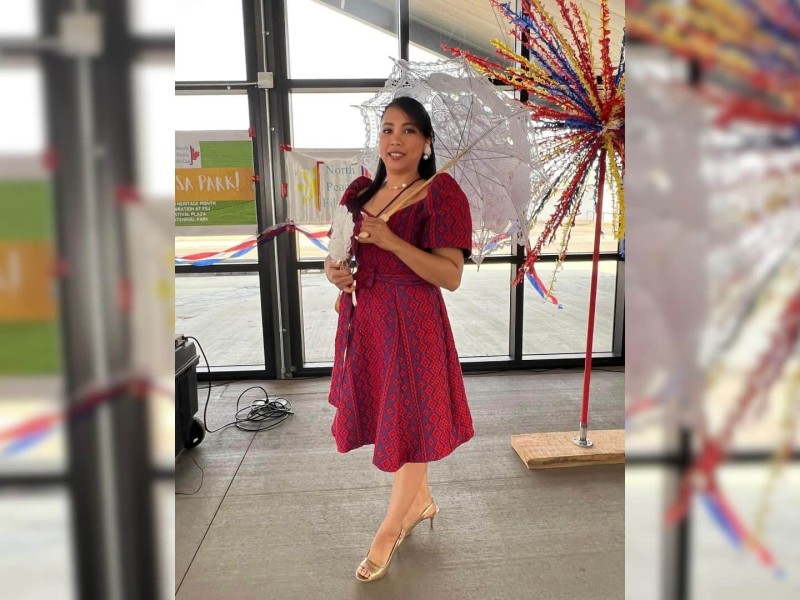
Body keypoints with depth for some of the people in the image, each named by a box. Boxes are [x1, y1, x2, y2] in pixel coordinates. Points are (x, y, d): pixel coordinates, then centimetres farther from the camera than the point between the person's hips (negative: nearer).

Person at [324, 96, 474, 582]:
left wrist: (389, 239, -24)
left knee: (409, 420, 5)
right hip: (363, 318, 7)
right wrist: (334, 270, -4)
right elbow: (341, 253, 19)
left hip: (412, 321, -7)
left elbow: (451, 276, -17)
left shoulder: (441, 192, -10)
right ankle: (422, 500, 42)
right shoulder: (360, 191, 10)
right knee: (387, 414, 18)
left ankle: (389, 531, 26)